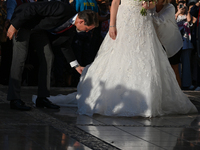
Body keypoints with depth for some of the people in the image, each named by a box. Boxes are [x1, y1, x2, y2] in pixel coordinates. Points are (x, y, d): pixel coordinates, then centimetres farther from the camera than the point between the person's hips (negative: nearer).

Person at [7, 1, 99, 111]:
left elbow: (64, 45, 9)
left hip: (38, 27, 8)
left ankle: (42, 98, 5)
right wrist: (15, 25, -26)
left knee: (47, 57, 2)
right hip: (24, 20, -8)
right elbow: (32, 8, -31)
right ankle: (14, 99, -12)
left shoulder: (72, 28, -7)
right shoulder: (62, 10, -34)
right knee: (20, 57, -14)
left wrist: (76, 66, 6)